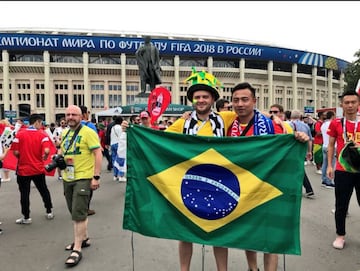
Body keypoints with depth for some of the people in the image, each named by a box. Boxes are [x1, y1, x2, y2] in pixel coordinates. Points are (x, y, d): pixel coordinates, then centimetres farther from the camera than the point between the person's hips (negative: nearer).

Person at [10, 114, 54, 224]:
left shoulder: (20, 134, -6)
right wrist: (44, 157, 1)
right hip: (38, 169, 1)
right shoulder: (42, 134, -8)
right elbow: (46, 151, -20)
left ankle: (26, 217, 19)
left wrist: (22, 157, 11)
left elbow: (15, 152, -9)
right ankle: (49, 212, 26)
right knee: (44, 190, 17)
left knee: (24, 193, 9)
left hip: (23, 169, 0)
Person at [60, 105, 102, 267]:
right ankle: (84, 238, 35)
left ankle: (77, 250, 5)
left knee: (78, 213, -6)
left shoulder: (88, 132, -12)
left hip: (83, 178, -7)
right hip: (67, 178, 8)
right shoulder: (65, 133, 11)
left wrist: (96, 177, -19)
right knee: (75, 212, 17)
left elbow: (98, 154, -15)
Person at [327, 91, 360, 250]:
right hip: (342, 170, -1)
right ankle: (340, 235, 24)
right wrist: (329, 165, -1)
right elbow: (331, 145, 5)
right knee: (341, 205, 8)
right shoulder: (336, 123, 0)